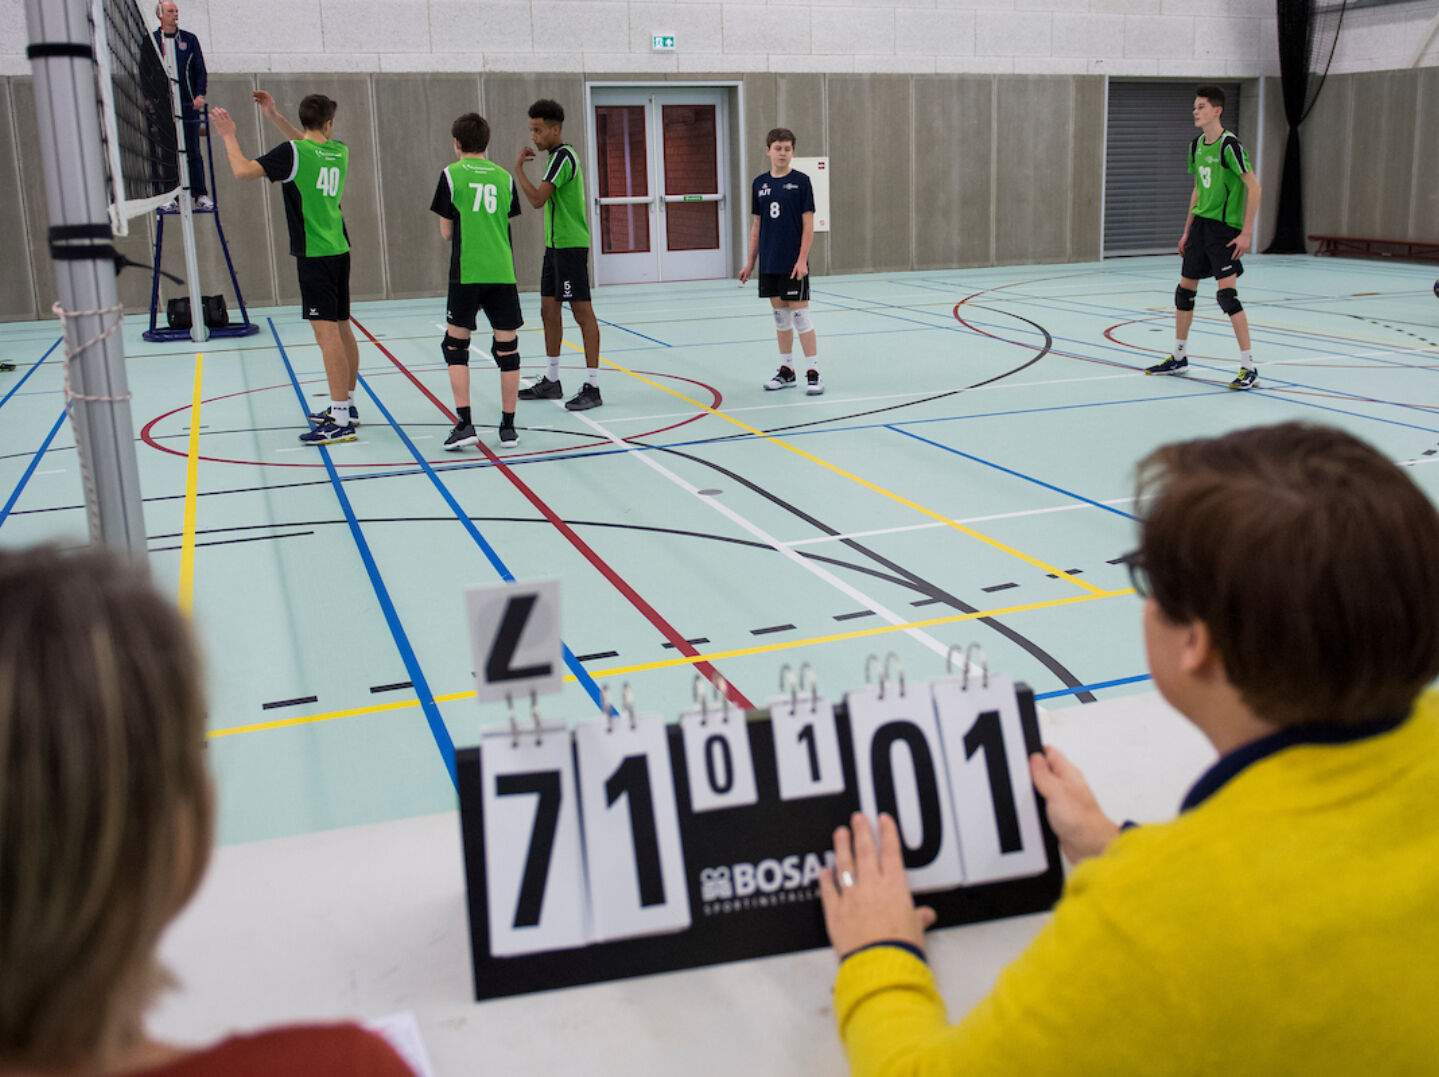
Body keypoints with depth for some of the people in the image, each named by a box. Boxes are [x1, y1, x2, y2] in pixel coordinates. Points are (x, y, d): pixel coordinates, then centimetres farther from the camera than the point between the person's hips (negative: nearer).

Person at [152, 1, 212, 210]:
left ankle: (201, 195, 3)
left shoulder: (189, 39, 9)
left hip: (188, 105, 0)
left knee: (193, 152, 1)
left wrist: (200, 94, -8)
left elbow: (200, 70, 6)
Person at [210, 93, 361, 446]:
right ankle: (347, 405, 24)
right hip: (339, 250, 7)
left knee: (327, 334, -10)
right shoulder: (339, 151, 8)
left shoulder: (293, 153, -11)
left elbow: (243, 170, -13)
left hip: (314, 255, -7)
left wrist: (229, 136, 4)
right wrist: (274, 116, 31)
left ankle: (341, 420, -13)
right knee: (342, 330, 14)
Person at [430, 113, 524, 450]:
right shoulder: (504, 176, 9)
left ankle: (464, 423, -2)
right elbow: (506, 224, 12)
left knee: (456, 345, 8)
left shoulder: (452, 174, 0)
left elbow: (446, 233, 2)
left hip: (466, 273, -2)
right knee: (507, 348, 6)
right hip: (502, 272, 3)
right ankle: (508, 427, 10)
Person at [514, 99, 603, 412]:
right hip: (555, 245, 10)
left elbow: (537, 199, -23)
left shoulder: (562, 157, -15)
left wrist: (518, 168, -13)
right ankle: (551, 382, 21)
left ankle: (592, 386, -5)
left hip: (571, 245, -10)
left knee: (582, 311, -7)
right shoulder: (559, 156, 17)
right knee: (549, 310, 12)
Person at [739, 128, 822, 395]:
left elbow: (808, 224, -7)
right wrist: (751, 262, 10)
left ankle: (813, 373, -2)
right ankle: (787, 371, 20)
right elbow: (756, 225, 13)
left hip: (793, 263, -5)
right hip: (769, 263, 5)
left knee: (799, 313, -6)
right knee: (780, 314, 11)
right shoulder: (760, 183, 8)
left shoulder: (801, 181, -5)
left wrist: (802, 260, -15)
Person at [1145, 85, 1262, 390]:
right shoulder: (1196, 145, 10)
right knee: (1185, 289, 12)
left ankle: (1249, 367, -11)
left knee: (1226, 292, -15)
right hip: (1199, 224, 8)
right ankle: (1179, 357, 28)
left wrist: (1246, 232, -18)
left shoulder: (1228, 144, -15)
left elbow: (1254, 187, -16)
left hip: (1225, 228, -8)